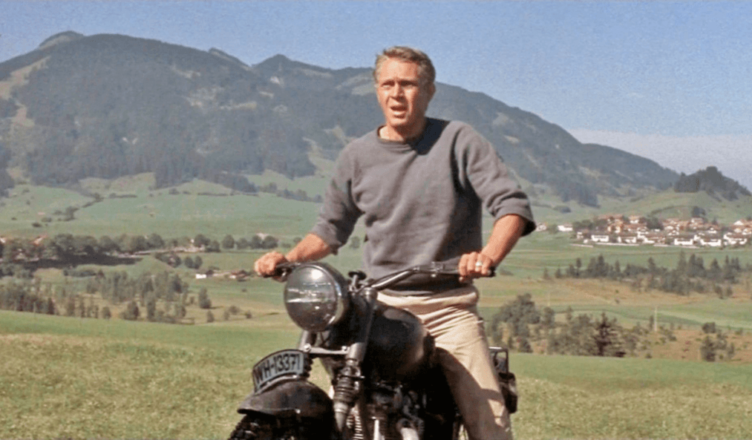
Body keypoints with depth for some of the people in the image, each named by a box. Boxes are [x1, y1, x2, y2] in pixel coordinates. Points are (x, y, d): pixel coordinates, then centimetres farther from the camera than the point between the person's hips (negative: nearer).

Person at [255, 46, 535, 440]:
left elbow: (512, 204, -10)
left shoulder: (458, 141, -1)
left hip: (448, 307, -3)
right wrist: (288, 258, -1)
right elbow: (331, 229, 19)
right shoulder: (357, 156, 10)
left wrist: (488, 256, -30)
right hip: (378, 307, 3)